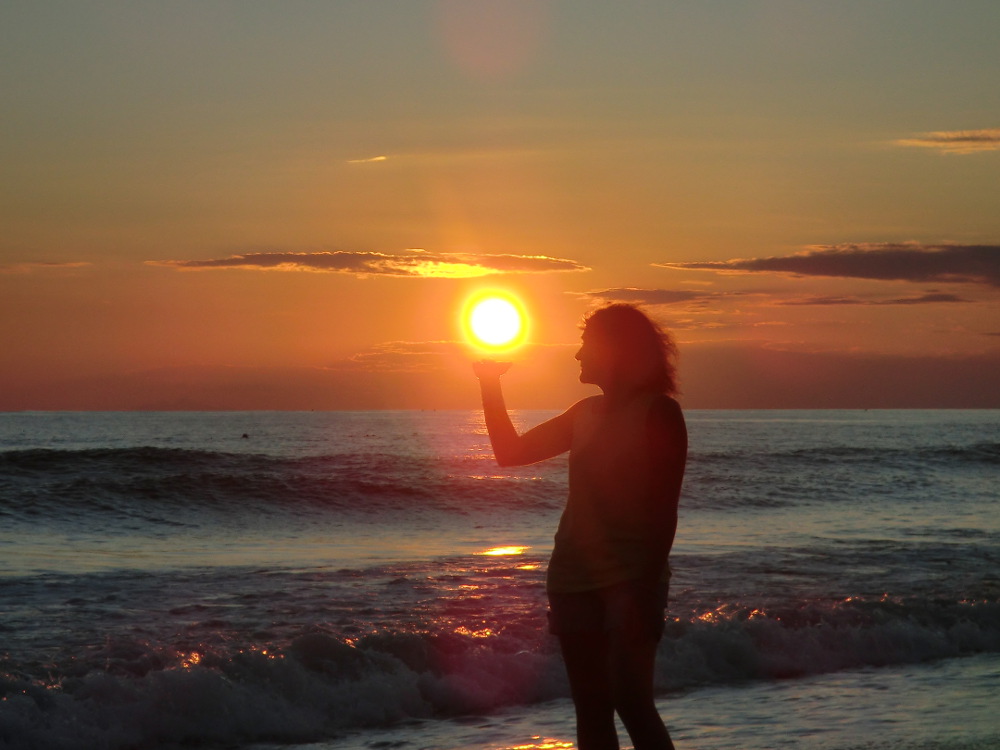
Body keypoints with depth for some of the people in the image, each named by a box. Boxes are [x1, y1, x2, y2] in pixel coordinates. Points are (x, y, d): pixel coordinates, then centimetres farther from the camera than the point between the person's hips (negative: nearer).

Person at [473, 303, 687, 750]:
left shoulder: (658, 412, -7)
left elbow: (664, 513, -12)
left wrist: (644, 592, -19)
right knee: (591, 710, 5)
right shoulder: (587, 413, 13)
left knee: (631, 701, -18)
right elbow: (511, 452, 19)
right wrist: (491, 386, 12)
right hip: (574, 578, 7)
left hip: (629, 579, -7)